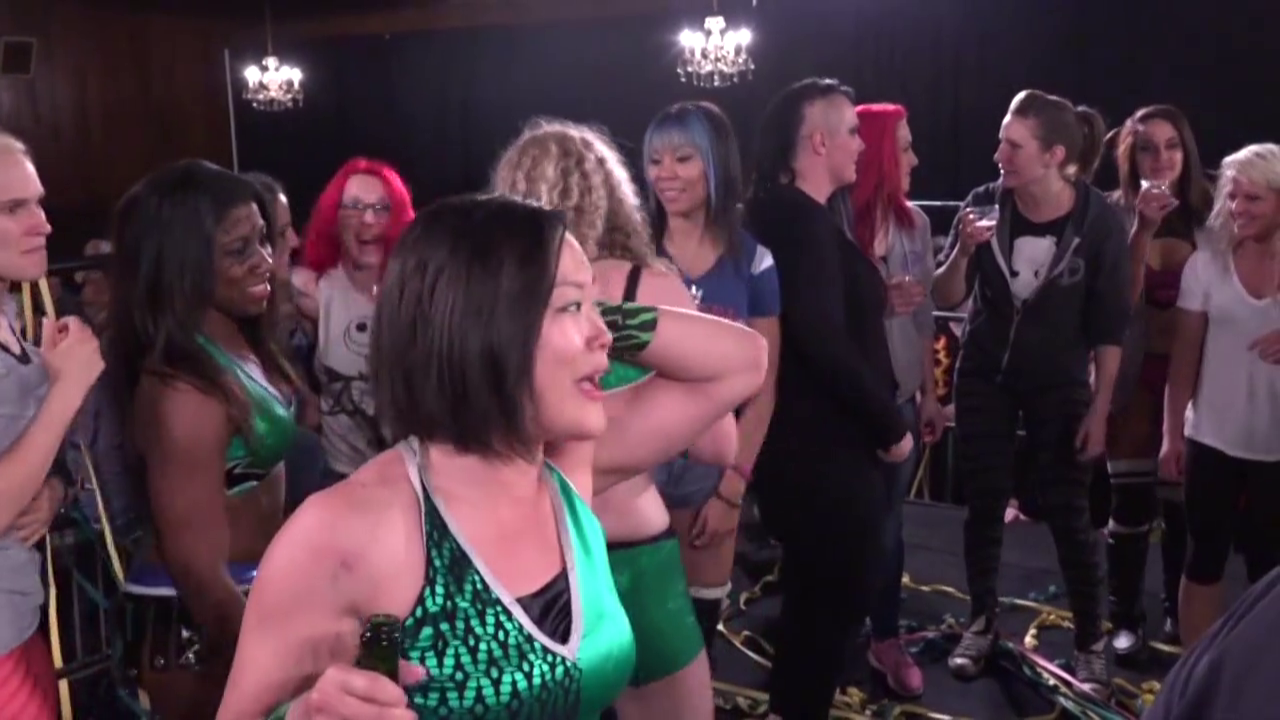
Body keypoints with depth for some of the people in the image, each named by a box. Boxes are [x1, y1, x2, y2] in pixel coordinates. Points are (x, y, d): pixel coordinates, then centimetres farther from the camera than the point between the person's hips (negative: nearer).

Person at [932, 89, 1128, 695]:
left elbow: (1109, 326, -9)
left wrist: (1099, 408, -8)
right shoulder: (984, 204, -12)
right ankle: (982, 622, 26)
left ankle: (1091, 643, 19)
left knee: (1067, 513, 2)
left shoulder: (1099, 220, -17)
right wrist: (963, 250, -28)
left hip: (1059, 386, -2)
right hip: (984, 378, 2)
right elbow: (946, 299, -8)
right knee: (984, 503, 8)